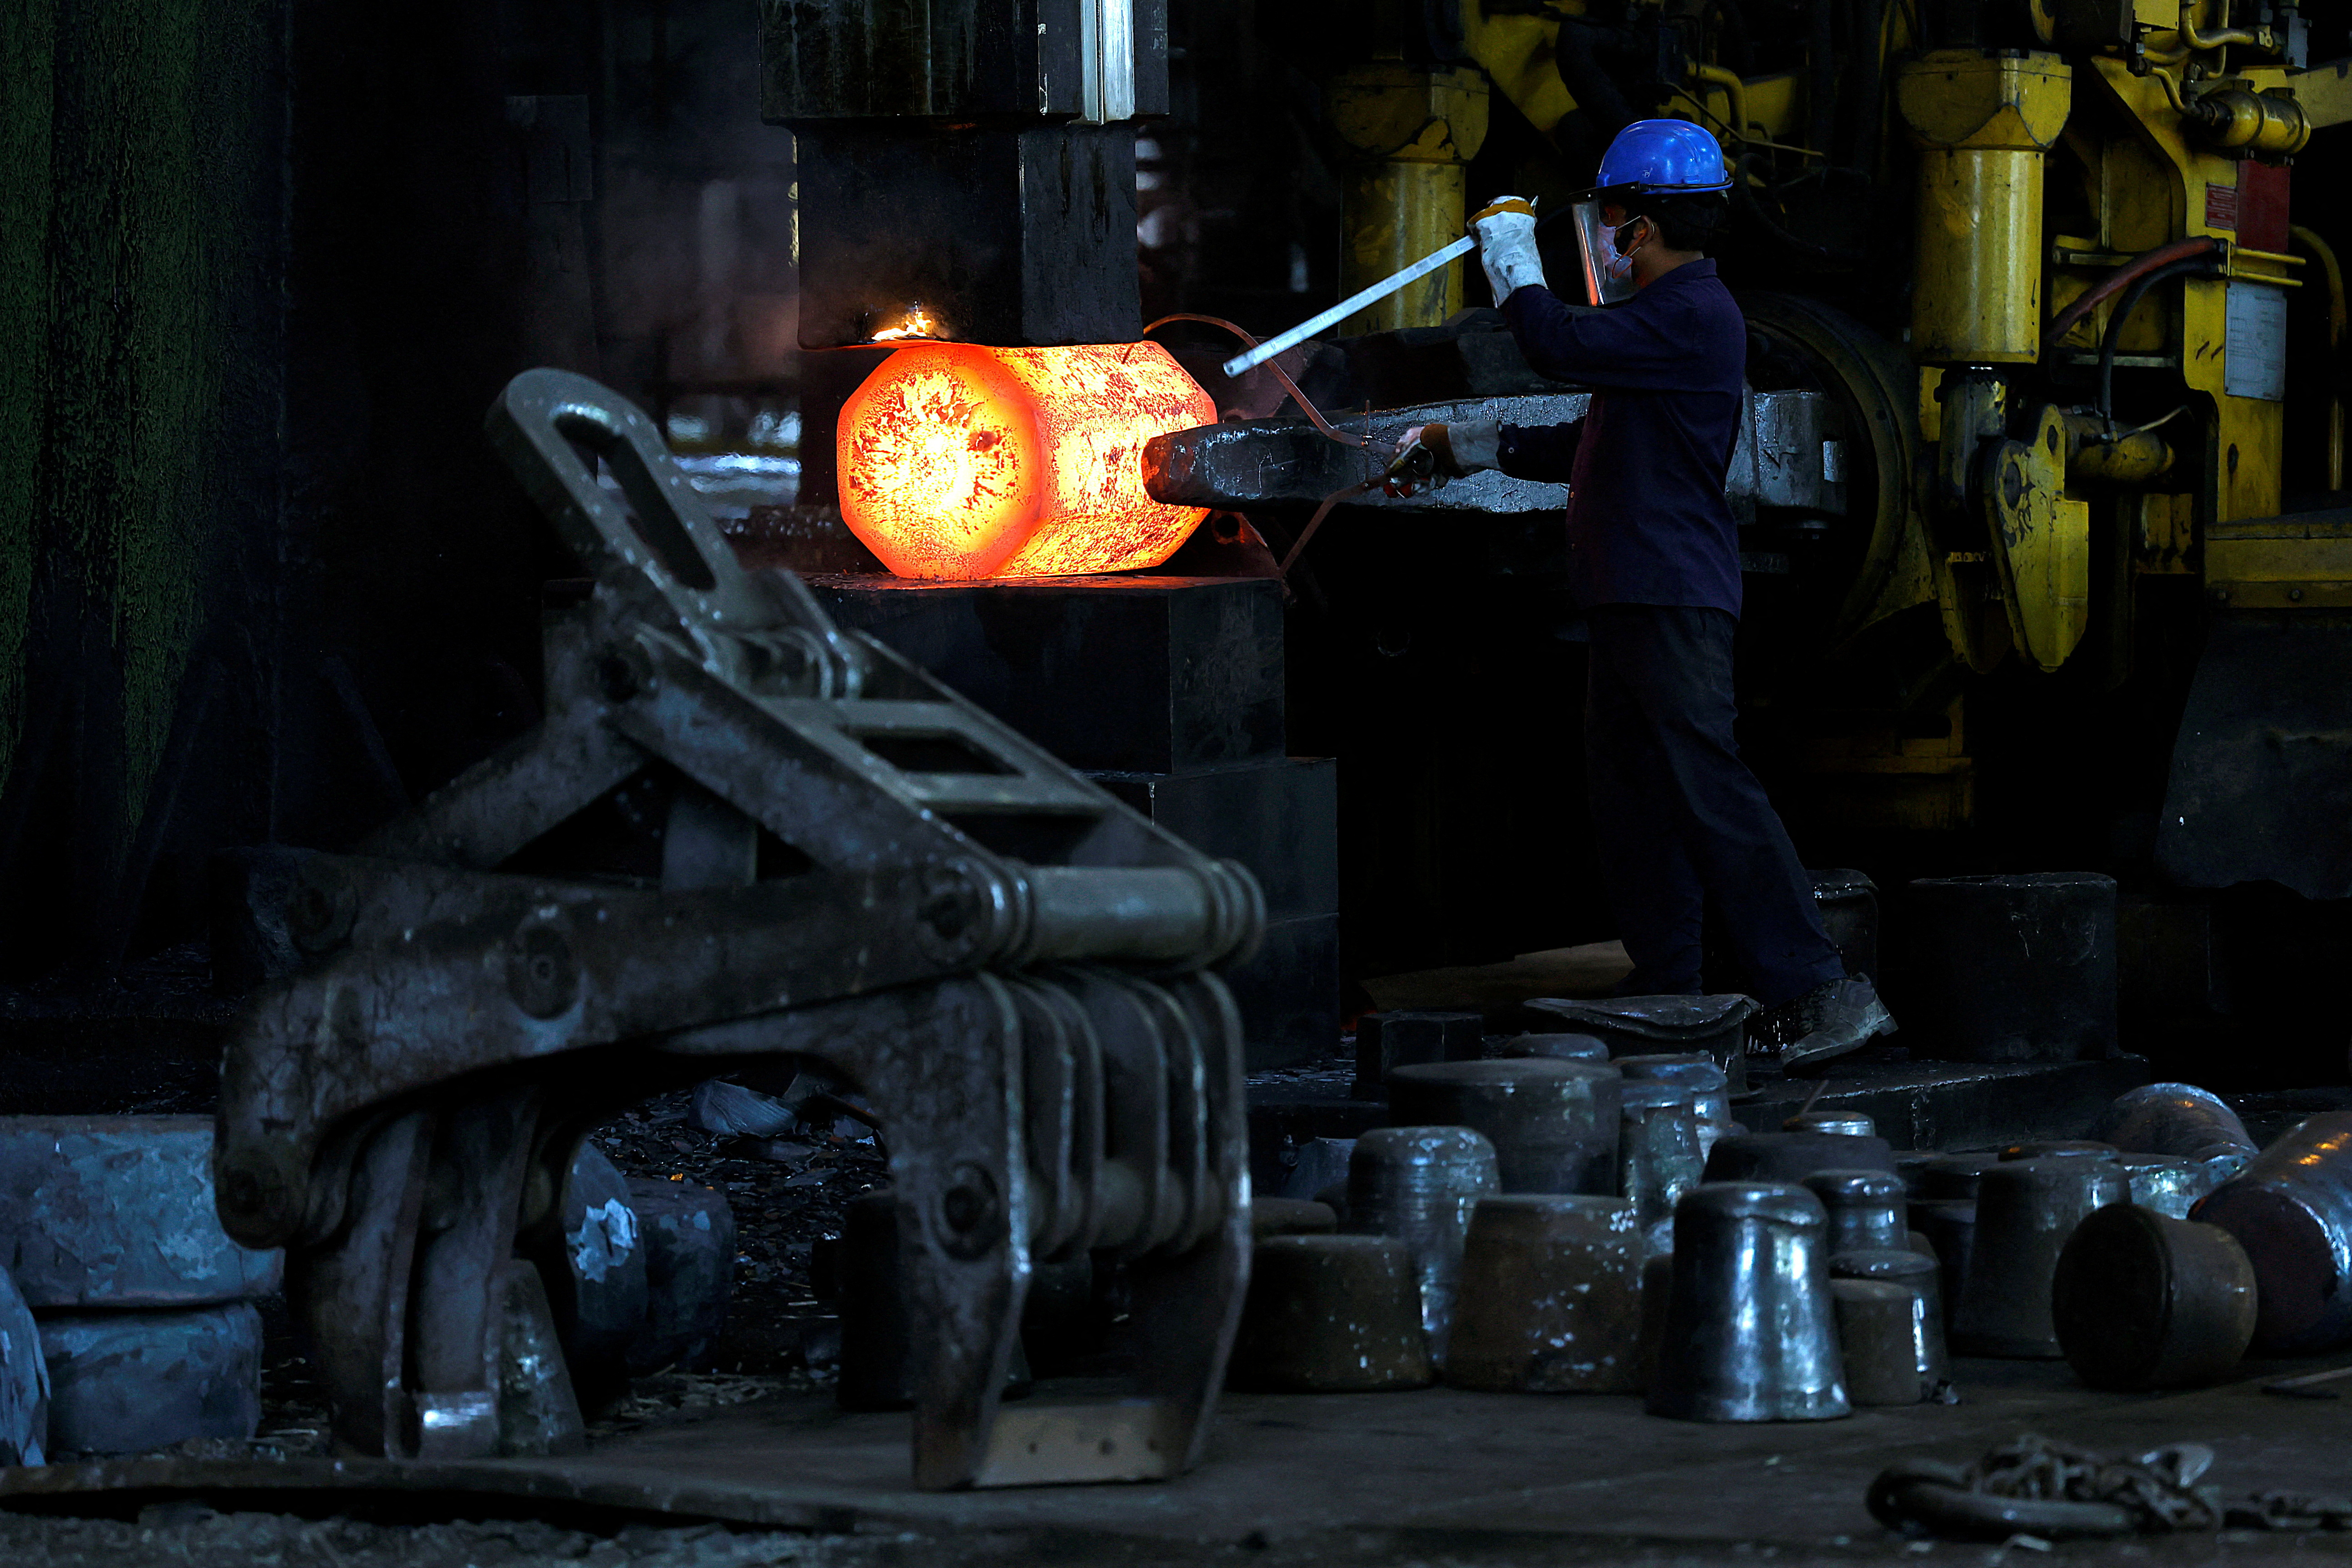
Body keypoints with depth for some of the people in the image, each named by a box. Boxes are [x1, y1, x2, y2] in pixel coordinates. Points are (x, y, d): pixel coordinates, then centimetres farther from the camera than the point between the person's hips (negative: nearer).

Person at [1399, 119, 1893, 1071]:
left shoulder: (1693, 316, -13)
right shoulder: (1667, 314, 21)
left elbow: (1560, 346, -22)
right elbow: (1593, 447, 30)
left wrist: (1509, 253, -5)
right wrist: (1465, 449, 31)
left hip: (1676, 604, -11)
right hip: (1633, 598, 11)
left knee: (1710, 793, -13)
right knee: (1634, 803, 11)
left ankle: (1819, 993, -14)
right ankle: (1666, 999, 15)